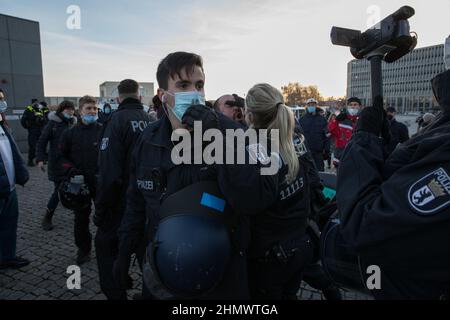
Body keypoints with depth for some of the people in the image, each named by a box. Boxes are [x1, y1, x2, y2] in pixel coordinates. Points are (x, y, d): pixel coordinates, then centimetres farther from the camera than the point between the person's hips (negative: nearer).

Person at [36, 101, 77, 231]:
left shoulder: (73, 124, 7)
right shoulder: (53, 123, -3)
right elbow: (42, 141, -3)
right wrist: (40, 159, -12)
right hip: (57, 164, -3)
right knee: (58, 191, -1)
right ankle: (47, 218, 17)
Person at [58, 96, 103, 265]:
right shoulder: (70, 133, 3)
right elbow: (62, 156, 9)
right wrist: (70, 170, -8)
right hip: (80, 184, 2)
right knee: (81, 218, 13)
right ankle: (84, 249, 31)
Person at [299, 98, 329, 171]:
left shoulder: (322, 119, 8)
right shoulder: (302, 120, 7)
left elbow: (326, 135, 6)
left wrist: (325, 149, -1)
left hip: (319, 152, 0)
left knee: (320, 170, 4)